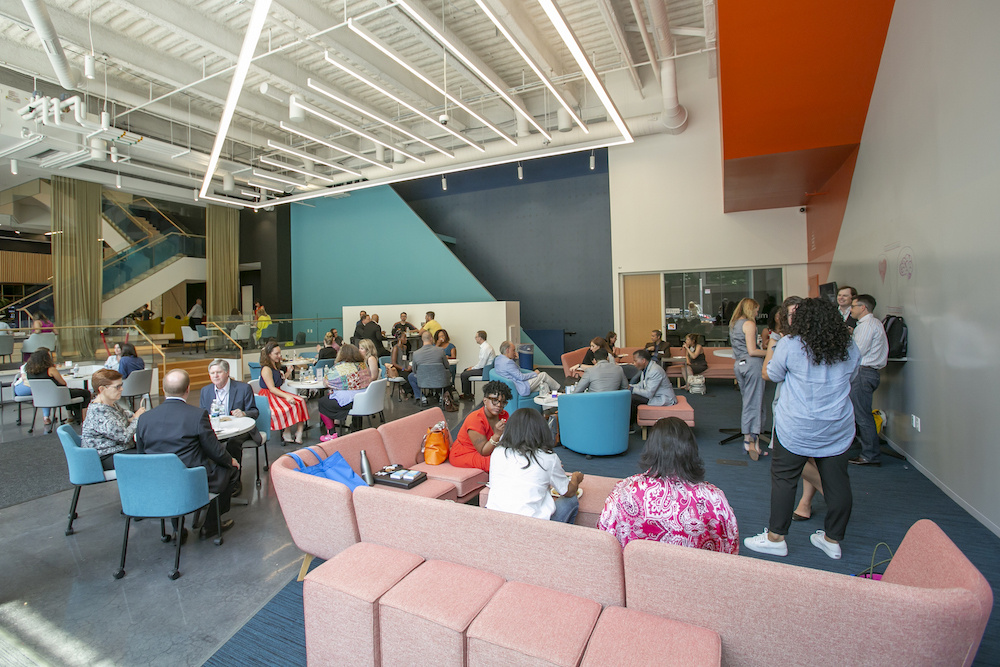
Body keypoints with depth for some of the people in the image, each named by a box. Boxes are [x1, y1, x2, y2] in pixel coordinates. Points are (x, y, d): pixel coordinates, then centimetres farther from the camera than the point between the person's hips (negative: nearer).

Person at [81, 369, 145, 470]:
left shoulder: (111, 403, 4)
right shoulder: (98, 412, -26)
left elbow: (122, 412, 29)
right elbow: (125, 436, -28)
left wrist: (132, 415, 6)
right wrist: (136, 418, -12)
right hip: (107, 457, -10)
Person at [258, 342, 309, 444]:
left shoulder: (276, 366, 16)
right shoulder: (266, 369, -12)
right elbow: (271, 388, -19)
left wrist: (284, 376, 3)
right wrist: (286, 396, -28)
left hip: (278, 393, 9)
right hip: (268, 397, -8)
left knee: (300, 401, -14)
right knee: (289, 406, -30)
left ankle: (298, 435, -18)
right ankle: (286, 435, -12)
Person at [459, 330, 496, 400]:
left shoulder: (485, 348, -22)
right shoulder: (485, 346, 11)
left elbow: (481, 365, -23)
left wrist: (472, 368, -9)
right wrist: (473, 366, 11)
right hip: (484, 367, 11)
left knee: (464, 375, -14)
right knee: (465, 370, 20)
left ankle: (467, 395, 3)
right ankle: (468, 393, 23)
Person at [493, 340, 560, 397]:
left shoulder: (498, 359, 8)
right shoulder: (507, 362, -24)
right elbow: (521, 377, -22)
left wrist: (514, 359, 8)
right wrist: (534, 373, -7)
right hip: (521, 388, -10)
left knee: (544, 385, 12)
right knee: (543, 375, 1)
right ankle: (557, 389, 24)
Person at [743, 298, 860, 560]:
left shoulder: (790, 345, -10)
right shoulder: (850, 349, 4)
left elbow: (773, 375, 1)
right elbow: (851, 376, 20)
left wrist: (770, 354, 17)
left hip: (797, 428, -4)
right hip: (838, 429, 5)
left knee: (784, 479, 5)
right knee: (837, 482, 12)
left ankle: (775, 537, 12)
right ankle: (833, 539, 26)